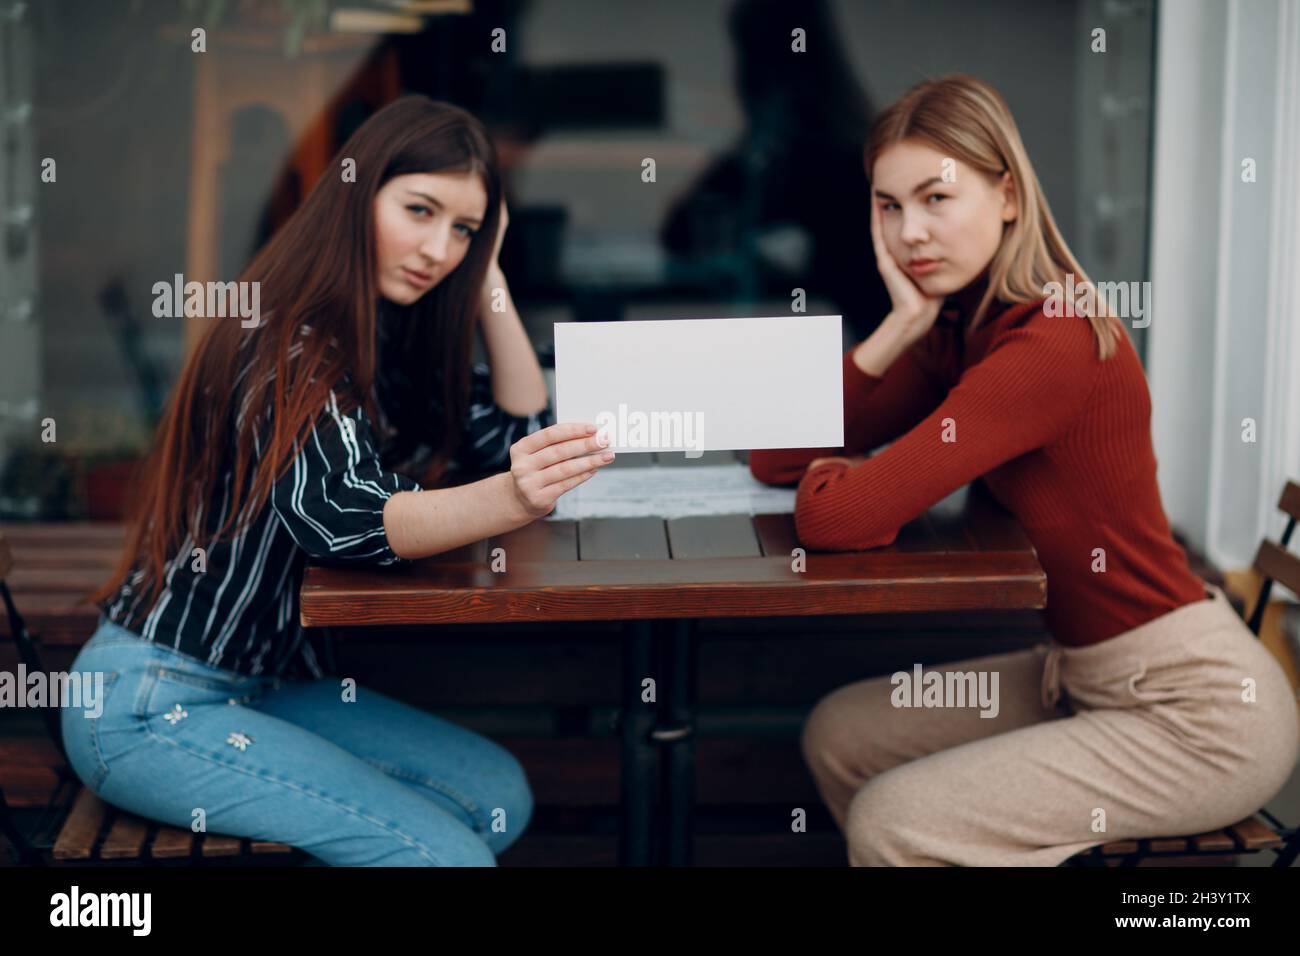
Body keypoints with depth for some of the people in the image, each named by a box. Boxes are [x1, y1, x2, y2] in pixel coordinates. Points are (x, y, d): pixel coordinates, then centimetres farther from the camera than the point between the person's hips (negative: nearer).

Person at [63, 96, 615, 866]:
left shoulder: (390, 341, 7)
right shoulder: (289, 342, -19)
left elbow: (519, 430, 9)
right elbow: (338, 515, -34)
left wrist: (486, 273, 1)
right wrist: (506, 502, -52)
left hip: (264, 681, 9)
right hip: (151, 704, -9)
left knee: (500, 795, -4)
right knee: (438, 853, -20)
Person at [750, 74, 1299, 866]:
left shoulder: (1056, 342, -25)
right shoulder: (956, 331, 3)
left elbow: (836, 518, -28)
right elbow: (777, 459, -1)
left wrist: (830, 474, -4)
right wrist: (903, 323, -9)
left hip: (1199, 711, -9)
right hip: (1087, 676, 9)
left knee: (890, 824, -15)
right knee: (839, 737, 9)